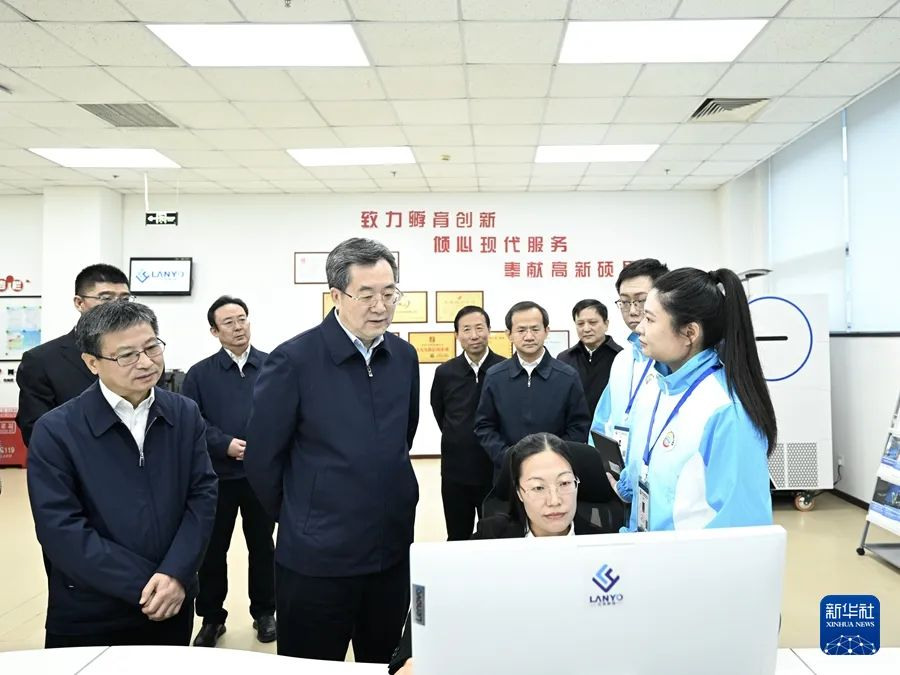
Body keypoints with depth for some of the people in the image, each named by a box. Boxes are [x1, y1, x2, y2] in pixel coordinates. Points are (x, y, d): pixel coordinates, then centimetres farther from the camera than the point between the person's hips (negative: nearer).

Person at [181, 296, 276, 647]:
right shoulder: (199, 374, 2)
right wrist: (225, 444, -15)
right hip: (216, 476, 0)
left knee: (261, 545, 13)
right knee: (212, 549, 10)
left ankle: (264, 613, 30)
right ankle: (211, 618, 28)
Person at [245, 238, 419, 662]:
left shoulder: (404, 357, 2)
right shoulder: (294, 360, -14)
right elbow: (261, 456, -7)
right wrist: (295, 517, 3)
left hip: (393, 549, 5)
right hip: (317, 557, -5)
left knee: (387, 665, 21)